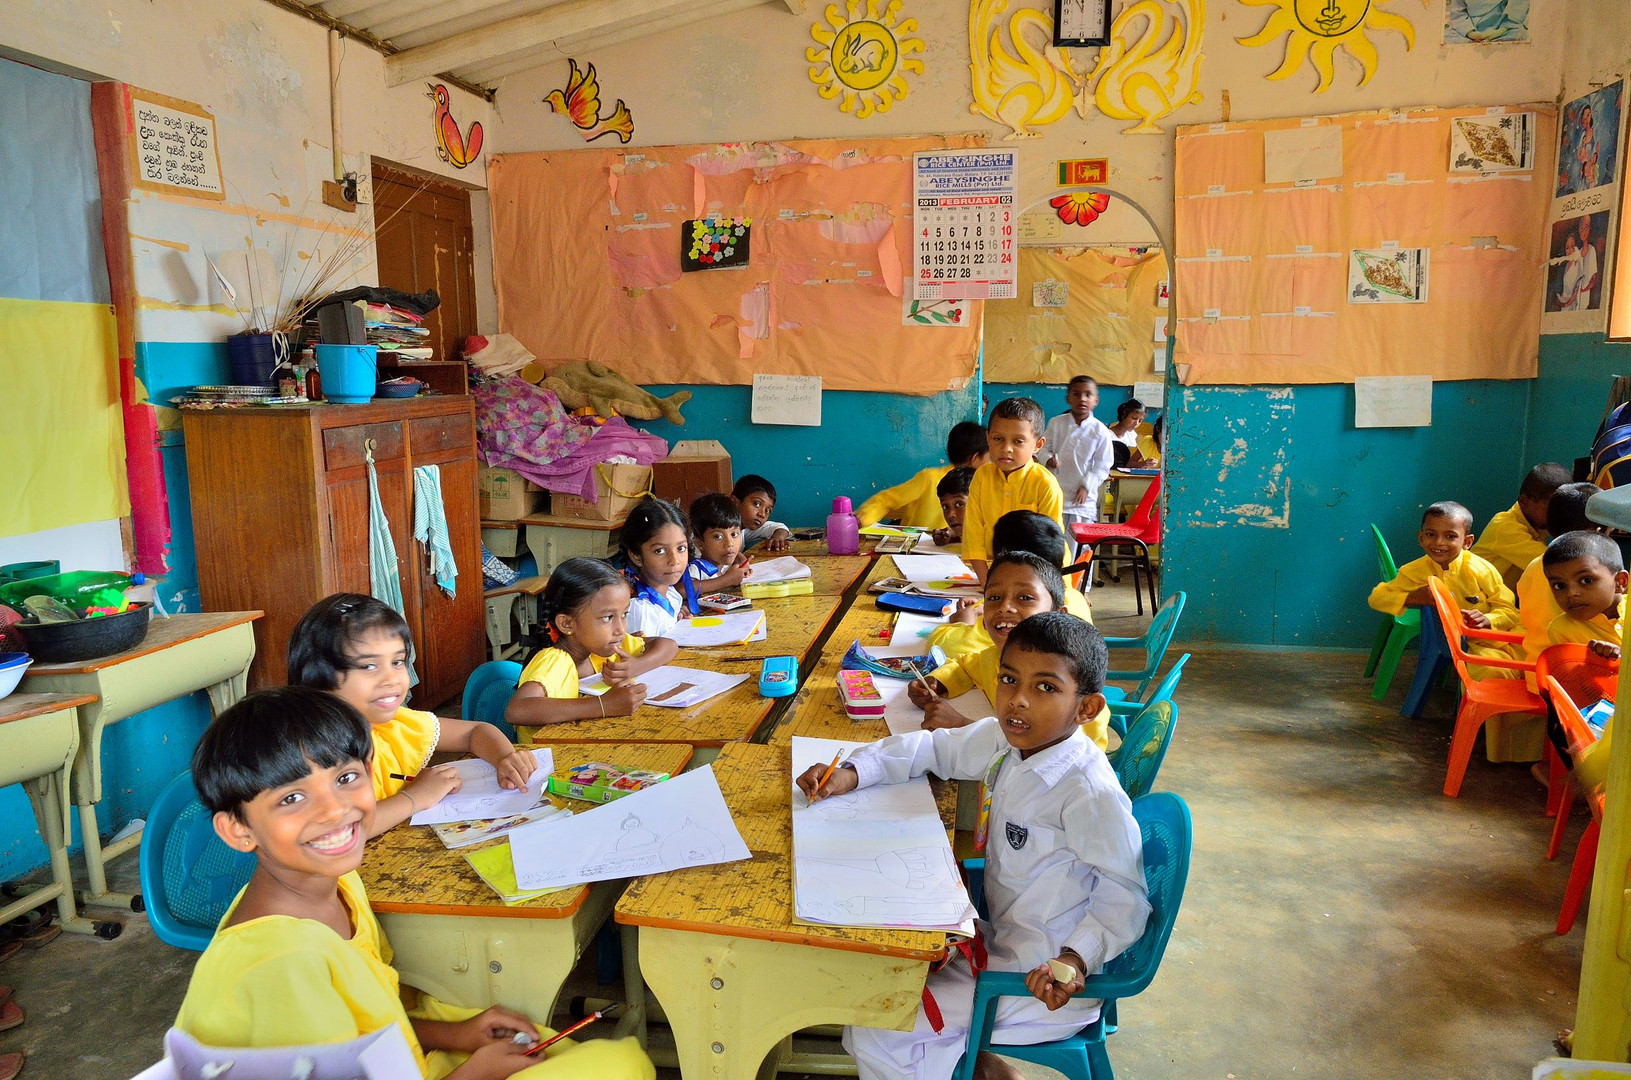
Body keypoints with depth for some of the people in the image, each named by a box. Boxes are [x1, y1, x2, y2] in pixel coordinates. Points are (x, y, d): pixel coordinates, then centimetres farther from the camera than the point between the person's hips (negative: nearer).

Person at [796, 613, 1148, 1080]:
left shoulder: (1090, 792, -27)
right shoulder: (1006, 740, -5)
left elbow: (1125, 898, -20)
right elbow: (932, 747, 6)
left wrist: (1077, 959, -35)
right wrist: (852, 773, -7)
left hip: (1045, 983, -8)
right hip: (1002, 938, 8)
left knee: (874, 1035, -11)